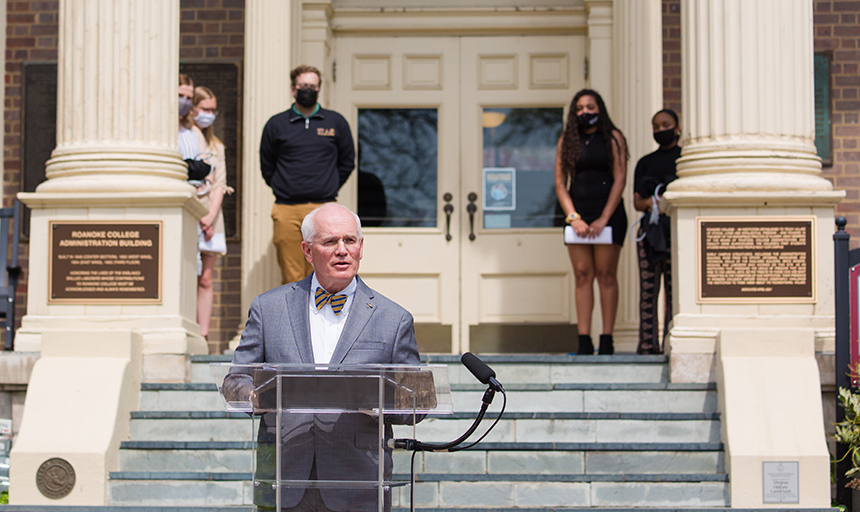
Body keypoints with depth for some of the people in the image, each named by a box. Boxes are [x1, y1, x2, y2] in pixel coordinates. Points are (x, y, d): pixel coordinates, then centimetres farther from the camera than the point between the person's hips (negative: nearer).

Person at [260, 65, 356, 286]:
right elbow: (267, 166, 17)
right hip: (287, 210, 0)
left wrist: (329, 188, 11)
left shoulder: (336, 122, 10)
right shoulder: (276, 124, 10)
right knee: (291, 279, -1)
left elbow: (347, 162, 17)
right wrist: (283, 189, 10)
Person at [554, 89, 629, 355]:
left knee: (606, 274, -5)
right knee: (582, 275, -1)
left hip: (609, 213, -3)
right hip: (578, 213, 3)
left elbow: (619, 179, -4)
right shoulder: (567, 140, 9)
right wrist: (573, 217, -7)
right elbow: (560, 184, 6)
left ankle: (606, 340, -3)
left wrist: (604, 218, -11)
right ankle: (584, 341, -2)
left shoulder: (613, 138, 2)